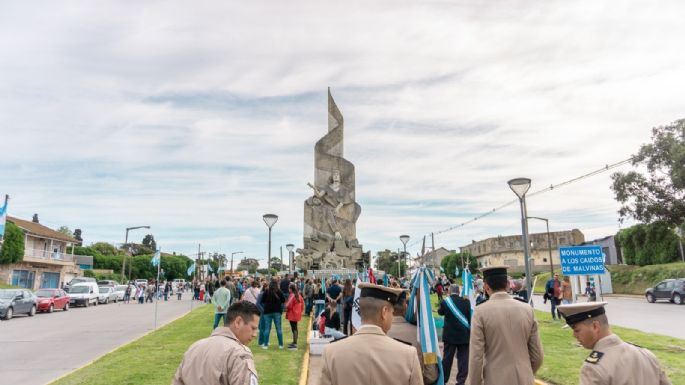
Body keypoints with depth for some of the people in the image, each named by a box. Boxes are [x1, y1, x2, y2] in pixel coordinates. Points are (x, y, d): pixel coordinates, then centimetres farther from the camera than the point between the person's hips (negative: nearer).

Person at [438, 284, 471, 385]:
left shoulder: (445, 302, -8)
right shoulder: (466, 302, -7)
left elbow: (440, 312, 12)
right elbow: (471, 316, 2)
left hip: (450, 335, 0)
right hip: (464, 335, 0)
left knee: (447, 359, 11)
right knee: (463, 359, 7)